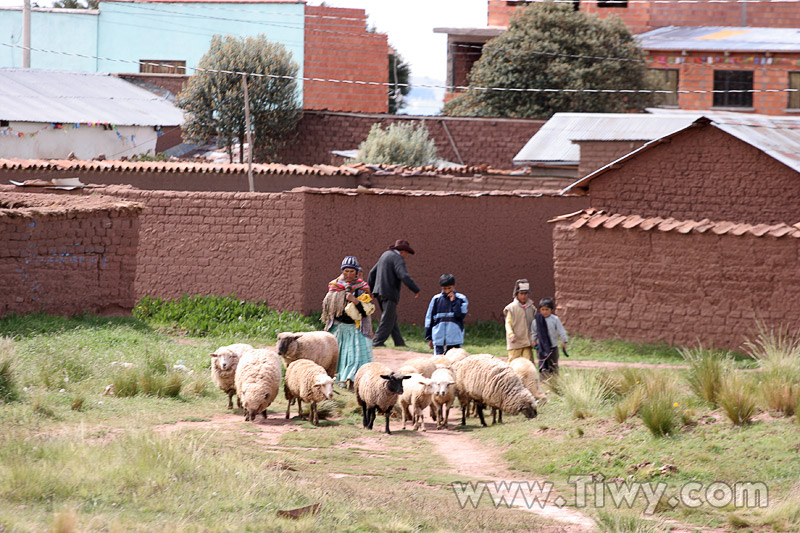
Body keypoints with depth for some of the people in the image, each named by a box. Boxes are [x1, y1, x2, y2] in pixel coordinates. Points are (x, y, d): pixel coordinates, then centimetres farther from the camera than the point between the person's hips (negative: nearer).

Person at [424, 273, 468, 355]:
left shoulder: (460, 299, 2)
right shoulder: (436, 299, 4)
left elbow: (461, 315, -10)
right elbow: (429, 318, 9)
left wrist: (453, 302, -11)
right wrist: (429, 338, 9)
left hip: (455, 338, -1)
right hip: (439, 338, 1)